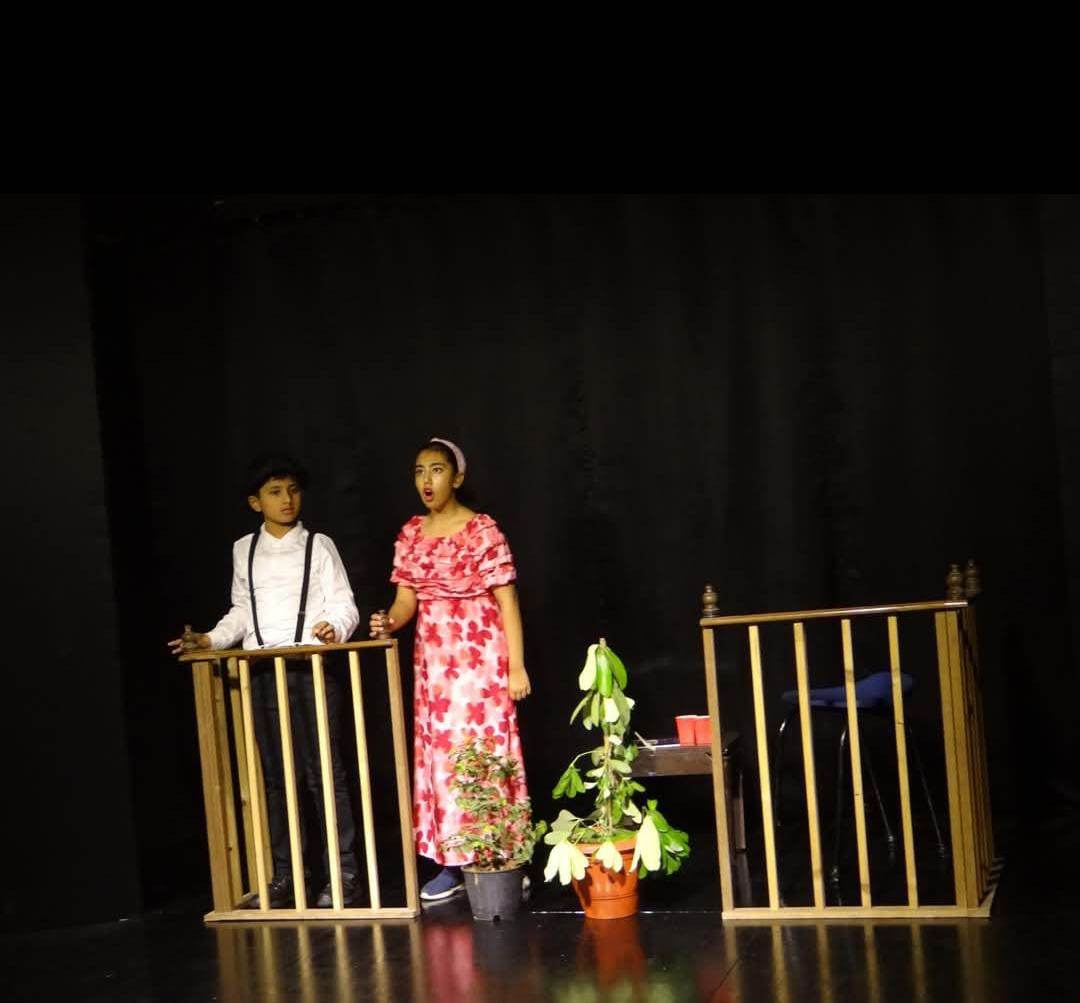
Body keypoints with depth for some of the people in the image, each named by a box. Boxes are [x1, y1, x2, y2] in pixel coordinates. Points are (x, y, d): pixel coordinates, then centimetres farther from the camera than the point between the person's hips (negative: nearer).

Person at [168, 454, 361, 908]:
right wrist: (211, 639, 5)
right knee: (274, 775, 7)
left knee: (325, 771, -4)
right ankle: (282, 878, 14)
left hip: (311, 668, -3)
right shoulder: (244, 550, 14)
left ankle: (342, 875, 1)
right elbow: (242, 611, 19)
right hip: (261, 673, 4)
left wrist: (333, 628, -22)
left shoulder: (318, 545, 4)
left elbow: (344, 605, -2)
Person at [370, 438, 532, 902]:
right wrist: (388, 621, -15)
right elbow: (407, 598, 8)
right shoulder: (410, 534, 8)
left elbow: (507, 600, -9)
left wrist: (517, 665, -13)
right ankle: (454, 861, 12)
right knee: (440, 756, 6)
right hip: (433, 661, 6)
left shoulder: (482, 530, -8)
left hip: (479, 657, -5)